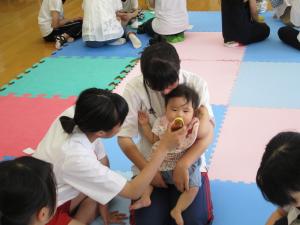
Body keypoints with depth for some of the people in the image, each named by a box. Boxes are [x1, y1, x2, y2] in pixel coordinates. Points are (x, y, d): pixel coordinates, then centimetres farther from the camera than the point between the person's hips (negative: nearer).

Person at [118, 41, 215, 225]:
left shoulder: (196, 84, -12)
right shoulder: (134, 89, -15)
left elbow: (208, 132, -14)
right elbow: (124, 138, -11)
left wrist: (183, 165, -27)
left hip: (189, 163, 0)